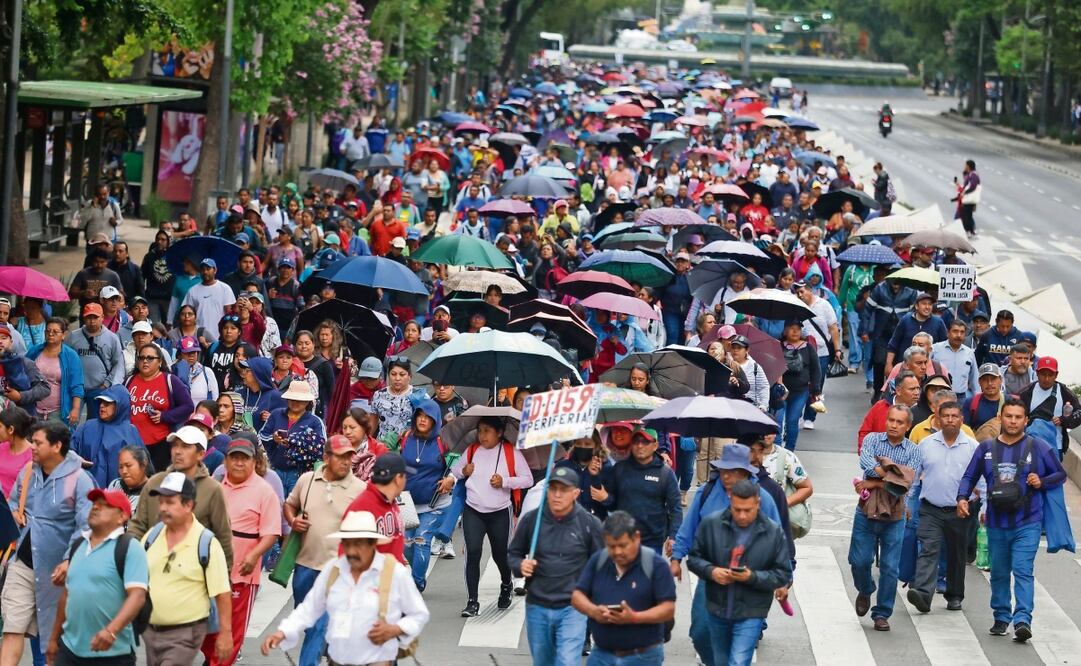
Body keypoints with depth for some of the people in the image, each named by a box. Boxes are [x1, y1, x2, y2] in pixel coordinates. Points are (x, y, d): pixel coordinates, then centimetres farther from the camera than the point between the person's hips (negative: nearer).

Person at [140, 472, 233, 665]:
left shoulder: (207, 543, -13)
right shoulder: (153, 536, 3)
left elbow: (222, 593, -11)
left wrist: (225, 634, -12)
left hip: (185, 634, -6)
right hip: (151, 630, 6)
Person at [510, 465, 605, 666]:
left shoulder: (589, 524, -7)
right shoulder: (531, 519, -3)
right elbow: (513, 553, 10)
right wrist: (520, 566, -12)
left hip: (573, 608, -3)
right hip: (537, 606, 3)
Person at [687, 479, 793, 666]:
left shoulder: (773, 532, -9)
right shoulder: (711, 524, -6)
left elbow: (783, 574, -5)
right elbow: (694, 558, 5)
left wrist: (753, 577, -22)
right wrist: (711, 571, -17)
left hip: (750, 614, -3)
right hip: (717, 609, 3)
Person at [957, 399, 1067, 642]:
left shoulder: (1038, 447, 0)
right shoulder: (986, 448, 7)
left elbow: (1060, 474, 8)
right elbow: (969, 476, 12)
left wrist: (1042, 482, -11)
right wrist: (962, 497, -6)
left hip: (1027, 524, -3)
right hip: (996, 523, 3)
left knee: (1022, 570, -15)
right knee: (999, 573, 12)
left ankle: (1022, 620, -21)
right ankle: (1001, 618, 25)